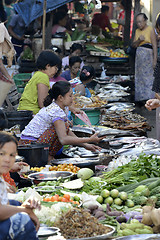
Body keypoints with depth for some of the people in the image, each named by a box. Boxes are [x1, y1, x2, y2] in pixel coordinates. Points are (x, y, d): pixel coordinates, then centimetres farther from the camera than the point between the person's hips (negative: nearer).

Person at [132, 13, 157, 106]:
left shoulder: (150, 30, -4)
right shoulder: (137, 31, 15)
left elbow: (155, 46, -8)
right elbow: (133, 45, 15)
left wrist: (155, 60, -14)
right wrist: (138, 40, -6)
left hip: (148, 55, -7)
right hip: (139, 55, 7)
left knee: (147, 76, -11)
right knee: (139, 77, 5)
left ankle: (149, 100, -12)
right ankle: (142, 99, 8)